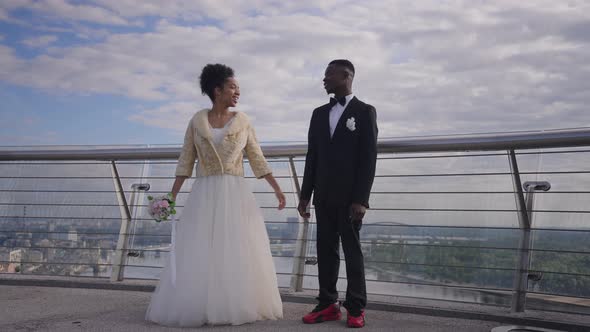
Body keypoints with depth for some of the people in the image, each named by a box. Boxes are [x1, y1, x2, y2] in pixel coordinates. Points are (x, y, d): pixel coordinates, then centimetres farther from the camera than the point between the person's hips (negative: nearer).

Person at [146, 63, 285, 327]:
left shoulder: (242, 122, 5)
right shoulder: (197, 121, 3)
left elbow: (257, 159, 6)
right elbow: (186, 161, 4)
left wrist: (277, 189, -1)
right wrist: (172, 196, -3)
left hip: (235, 195, 1)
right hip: (204, 195, 0)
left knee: (238, 254, 0)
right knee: (198, 254, 0)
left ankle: (237, 306, 11)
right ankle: (199, 307, 10)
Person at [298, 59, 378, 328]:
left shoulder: (365, 112, -1)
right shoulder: (319, 113, 14)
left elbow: (368, 158, -7)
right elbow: (312, 156, 13)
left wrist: (361, 199, -14)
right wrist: (305, 195, 7)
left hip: (349, 196, -5)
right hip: (324, 196, 5)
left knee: (352, 251, 2)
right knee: (326, 250, 5)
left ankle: (356, 308, 9)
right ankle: (328, 305, 11)